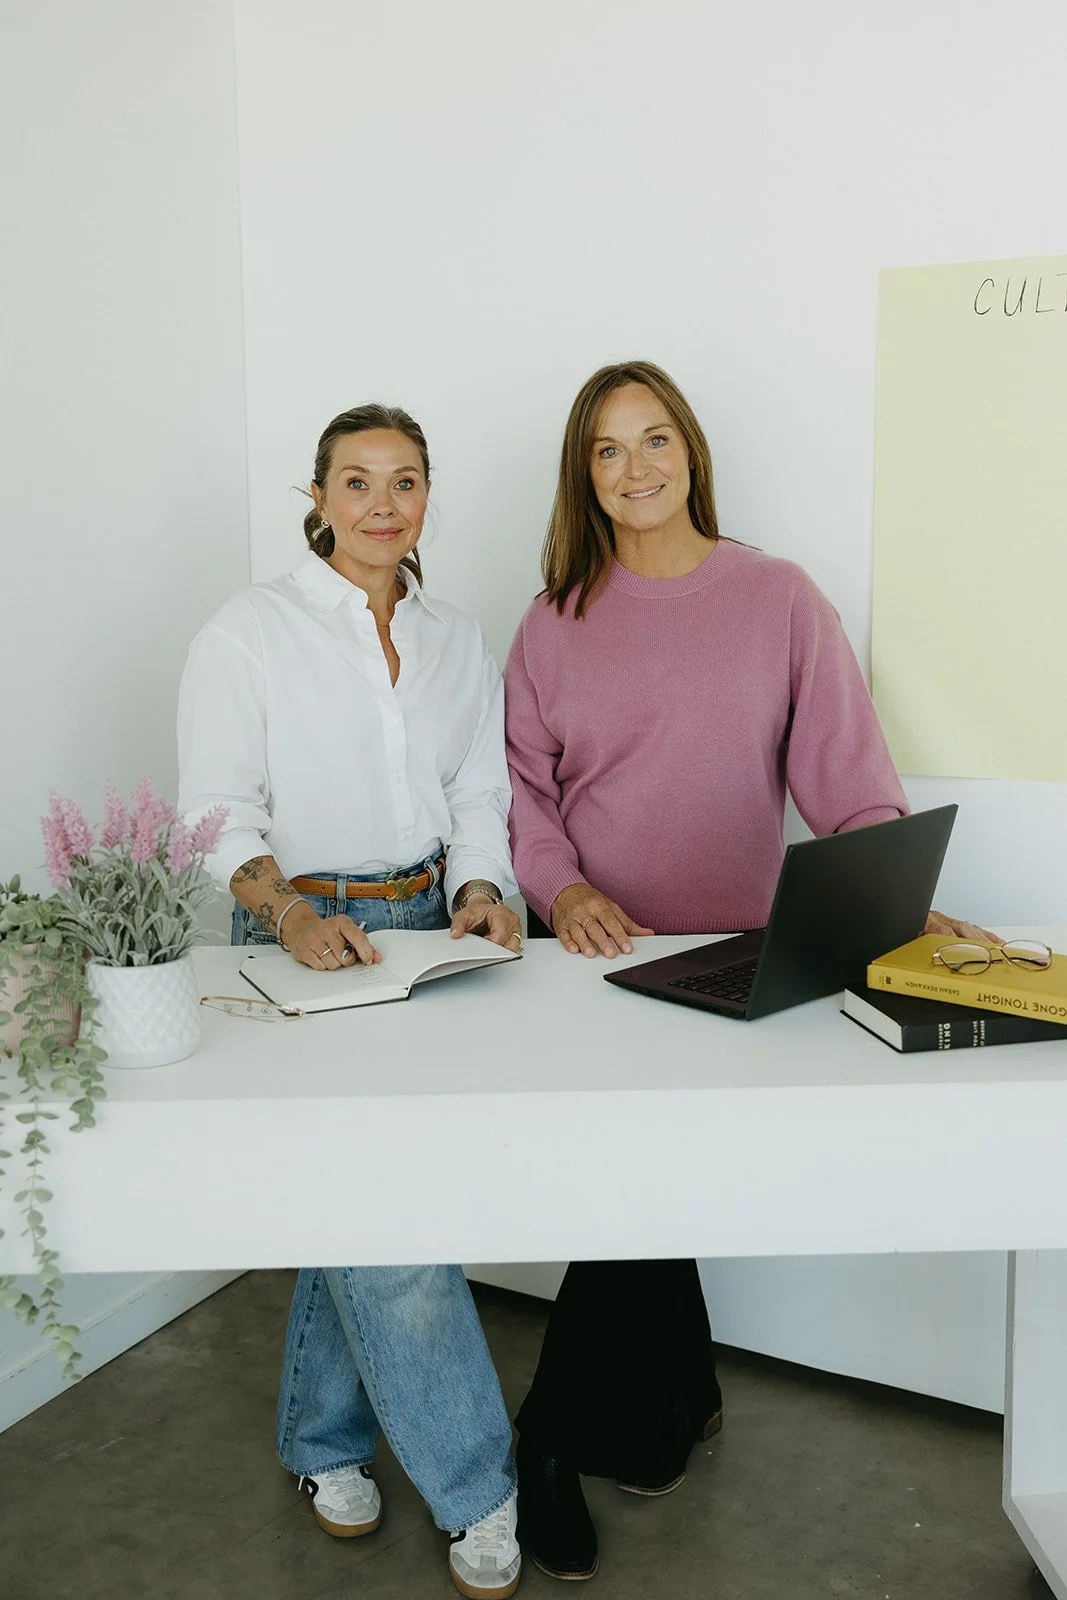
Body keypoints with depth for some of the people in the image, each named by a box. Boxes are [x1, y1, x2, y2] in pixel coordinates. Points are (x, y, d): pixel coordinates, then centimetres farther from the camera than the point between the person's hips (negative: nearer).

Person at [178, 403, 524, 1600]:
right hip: (300, 931, -4)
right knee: (369, 1193, -9)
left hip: (426, 925, 5)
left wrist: (481, 889, -9)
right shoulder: (249, 633, -4)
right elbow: (220, 806, -9)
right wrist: (291, 911, -24)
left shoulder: (457, 643, 11)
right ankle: (474, 1488, 5)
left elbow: (478, 796, 10)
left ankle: (326, 1441, 31)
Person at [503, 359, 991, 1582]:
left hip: (724, 958, -1)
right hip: (590, 952, 1)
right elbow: (519, 774, 3)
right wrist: (560, 887, -13)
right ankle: (672, 1405, 30)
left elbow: (844, 767, -3)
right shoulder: (558, 620, 5)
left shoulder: (776, 600, 1)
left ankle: (556, 1446, 23)